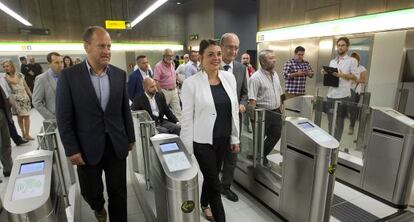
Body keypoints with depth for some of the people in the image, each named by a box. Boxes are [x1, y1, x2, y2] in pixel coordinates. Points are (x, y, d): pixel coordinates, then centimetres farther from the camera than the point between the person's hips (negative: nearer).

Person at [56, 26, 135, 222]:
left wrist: (130, 138, 8)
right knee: (91, 192, 16)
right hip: (87, 147, -1)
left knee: (118, 193, 11)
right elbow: (63, 117, -6)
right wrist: (71, 150, -8)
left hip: (117, 145, 2)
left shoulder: (119, 74, 1)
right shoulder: (68, 76, -7)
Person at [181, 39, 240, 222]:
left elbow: (234, 110, 7)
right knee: (215, 184, 4)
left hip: (223, 139, 5)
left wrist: (235, 138, 9)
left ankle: (205, 204, 50)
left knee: (211, 177, 23)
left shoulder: (229, 77, 1)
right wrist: (187, 149, -9)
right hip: (203, 141, -5)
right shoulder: (191, 83, -13)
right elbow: (187, 118, -11)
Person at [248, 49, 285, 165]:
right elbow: (252, 100, -20)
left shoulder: (275, 74, 9)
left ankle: (263, 155, 36)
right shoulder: (256, 77, -16)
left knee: (276, 136, 16)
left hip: (276, 112, 8)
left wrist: (280, 108, 15)